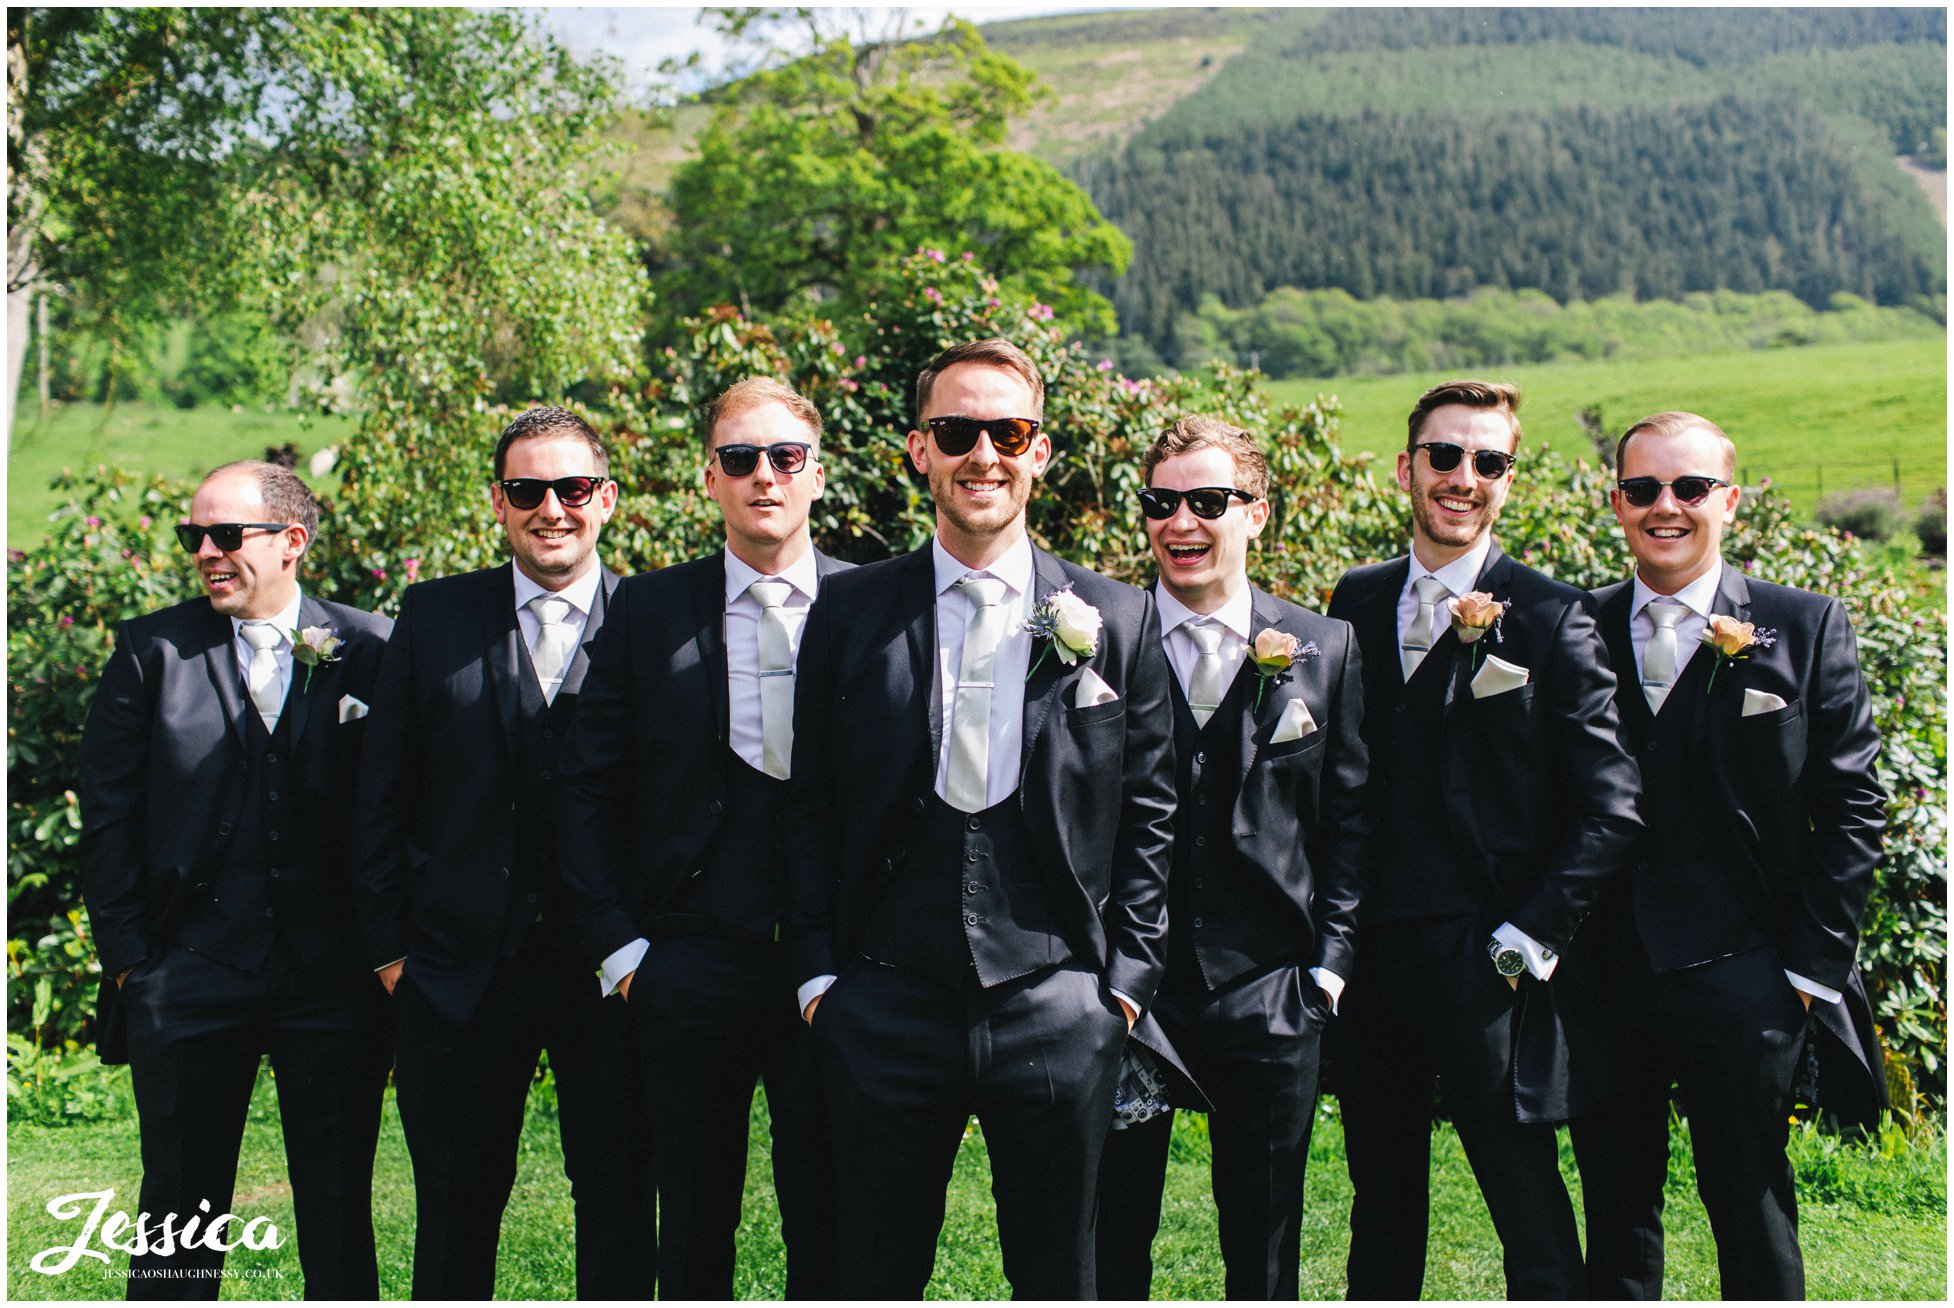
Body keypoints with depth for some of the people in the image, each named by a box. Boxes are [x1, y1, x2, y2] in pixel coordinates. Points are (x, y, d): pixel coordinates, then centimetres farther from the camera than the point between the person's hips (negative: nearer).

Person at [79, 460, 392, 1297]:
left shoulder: (369, 649, 1)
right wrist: (127, 958, -2)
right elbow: (107, 816, 3)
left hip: (334, 977, 0)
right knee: (180, 1206, 11)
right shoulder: (151, 650, 3)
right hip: (187, 977, 1)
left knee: (339, 1207, 8)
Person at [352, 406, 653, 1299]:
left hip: (612, 967, -1)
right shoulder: (434, 617, 4)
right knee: (455, 1204, 13)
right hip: (461, 969, 2)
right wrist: (387, 946, 1)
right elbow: (382, 794, 6)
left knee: (618, 1201, 8)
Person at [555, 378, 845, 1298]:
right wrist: (617, 943, 1)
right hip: (689, 969, 1)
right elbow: (585, 785, 7)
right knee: (693, 1223, 11)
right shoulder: (648, 610, 5)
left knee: (829, 1226, 5)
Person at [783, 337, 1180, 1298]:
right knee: (876, 1276, 11)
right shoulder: (848, 612, 3)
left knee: (1057, 1279, 12)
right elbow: (810, 807, 6)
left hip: (1056, 1010, 0)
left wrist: (1125, 978, 0)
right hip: (886, 1005, 0)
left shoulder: (1118, 620, 2)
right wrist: (818, 974, 1)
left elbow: (1148, 814, 5)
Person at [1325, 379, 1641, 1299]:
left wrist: (1530, 937, -11)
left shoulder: (1553, 619, -3)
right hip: (1370, 955, 4)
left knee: (1533, 1221, 0)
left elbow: (1610, 808, -5)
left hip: (1488, 967, -4)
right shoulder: (1356, 604, 8)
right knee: (1382, 1209, 16)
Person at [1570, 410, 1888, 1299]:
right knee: (1614, 1216, 14)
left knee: (1753, 1219, 8)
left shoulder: (1807, 630, 0)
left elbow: (1852, 808, 0)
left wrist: (1813, 965, -5)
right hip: (1604, 983, 2)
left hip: (1741, 983, -2)